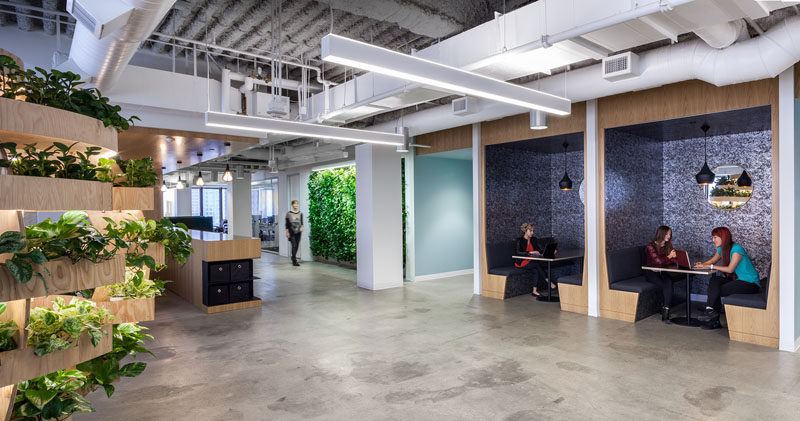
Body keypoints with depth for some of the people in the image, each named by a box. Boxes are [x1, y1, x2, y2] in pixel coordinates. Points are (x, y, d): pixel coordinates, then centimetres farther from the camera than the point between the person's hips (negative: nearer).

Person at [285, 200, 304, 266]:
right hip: (292, 232, -4)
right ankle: (294, 261, -10)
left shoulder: (300, 213, 6)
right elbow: (287, 223, 0)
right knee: (294, 245, -10)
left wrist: (301, 227, -10)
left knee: (297, 246, 9)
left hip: (298, 232, 4)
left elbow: (301, 222, 9)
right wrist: (287, 232, -3)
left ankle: (293, 257, 29)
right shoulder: (289, 213, -2)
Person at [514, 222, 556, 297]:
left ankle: (535, 291, -30)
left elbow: (541, 250, 5)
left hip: (532, 262, 5)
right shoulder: (520, 240, -7)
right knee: (537, 264, -30)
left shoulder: (534, 239, 10)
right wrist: (530, 252, -30)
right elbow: (518, 252, -21)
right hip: (522, 263, -5)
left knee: (537, 270, -28)